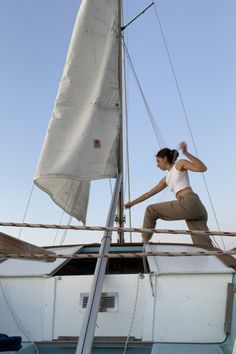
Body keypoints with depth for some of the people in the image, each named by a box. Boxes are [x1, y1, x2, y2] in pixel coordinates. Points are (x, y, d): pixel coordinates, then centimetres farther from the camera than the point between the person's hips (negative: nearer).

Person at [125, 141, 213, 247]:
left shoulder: (180, 164, 12)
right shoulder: (166, 179, 31)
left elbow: (203, 168, -4)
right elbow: (149, 193, 35)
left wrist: (186, 153, -11)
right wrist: (132, 203, 37)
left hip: (189, 202, -8)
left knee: (151, 210, 2)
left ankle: (144, 242, 10)